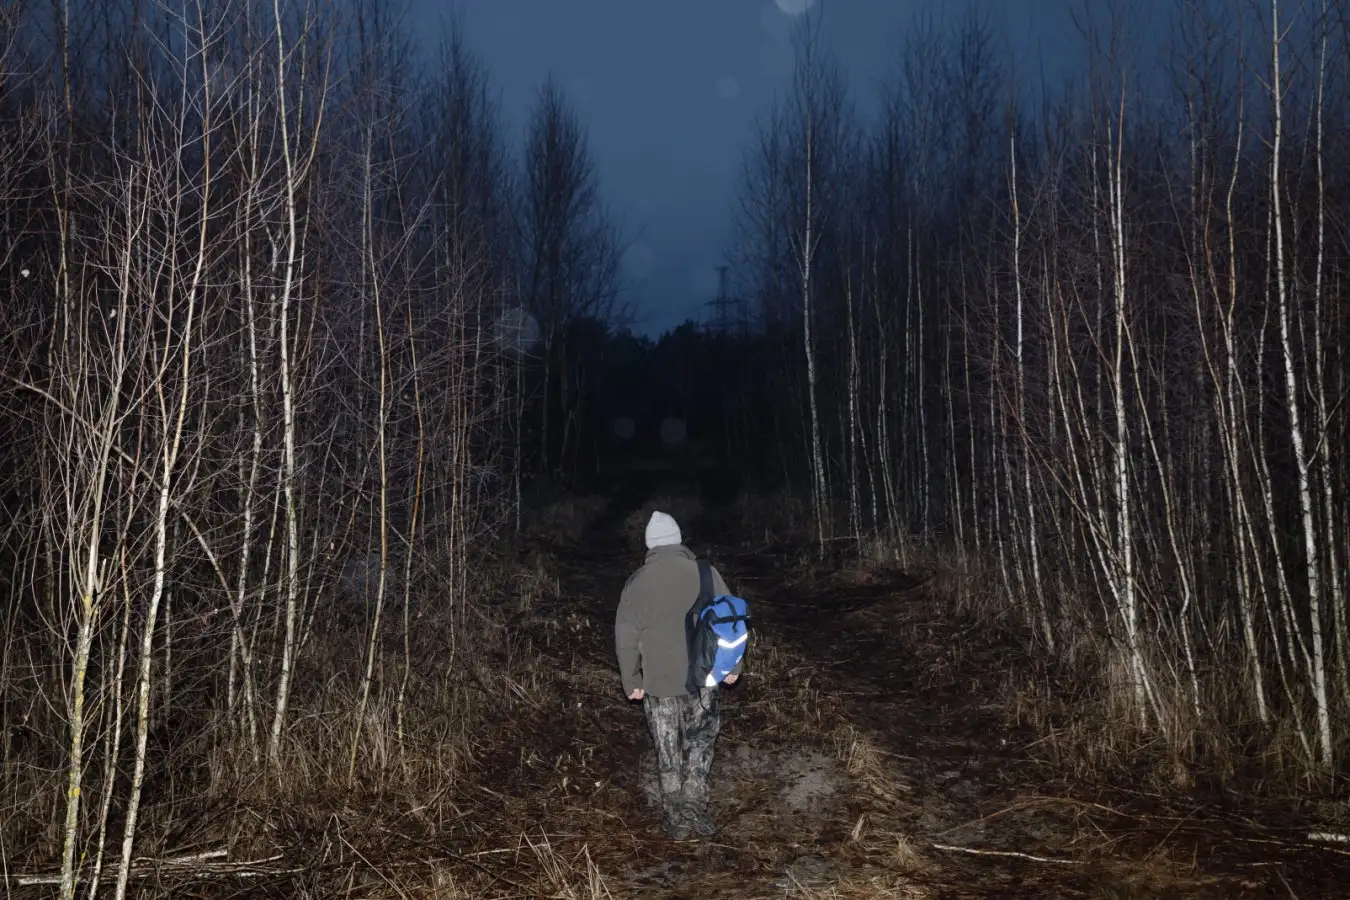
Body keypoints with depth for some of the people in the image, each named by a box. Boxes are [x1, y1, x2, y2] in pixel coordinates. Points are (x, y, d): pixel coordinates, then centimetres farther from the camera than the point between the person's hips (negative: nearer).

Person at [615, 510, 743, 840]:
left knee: (668, 754, 11)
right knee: (700, 742, 16)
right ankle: (696, 810, 8)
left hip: (657, 681, 0)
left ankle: (676, 821, 18)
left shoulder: (637, 583, -3)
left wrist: (631, 681, 11)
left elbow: (626, 637, 0)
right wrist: (733, 665, 12)